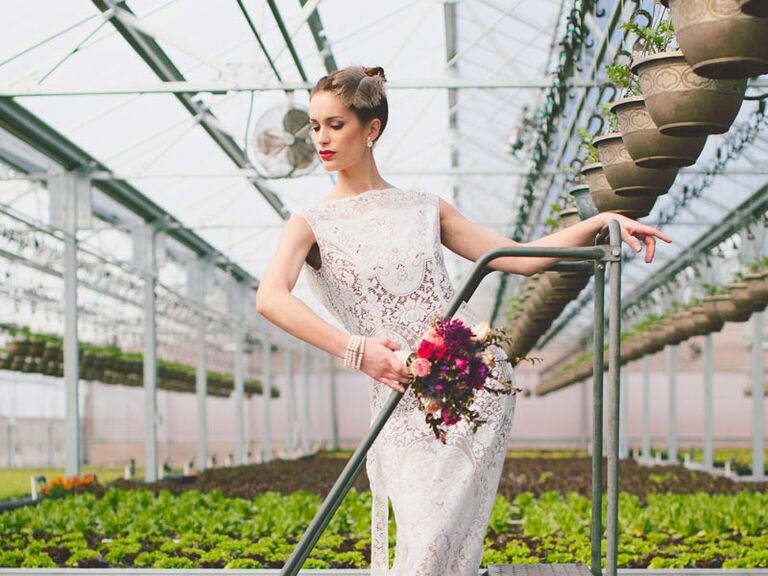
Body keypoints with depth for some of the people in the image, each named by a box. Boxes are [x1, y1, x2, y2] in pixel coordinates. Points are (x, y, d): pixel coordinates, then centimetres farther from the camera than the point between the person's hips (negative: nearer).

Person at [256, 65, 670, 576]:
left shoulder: (424, 208, 13)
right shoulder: (311, 224, 5)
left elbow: (521, 259, 12)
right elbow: (270, 298, -15)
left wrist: (601, 222, 1)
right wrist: (354, 349, -25)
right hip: (404, 399, -1)